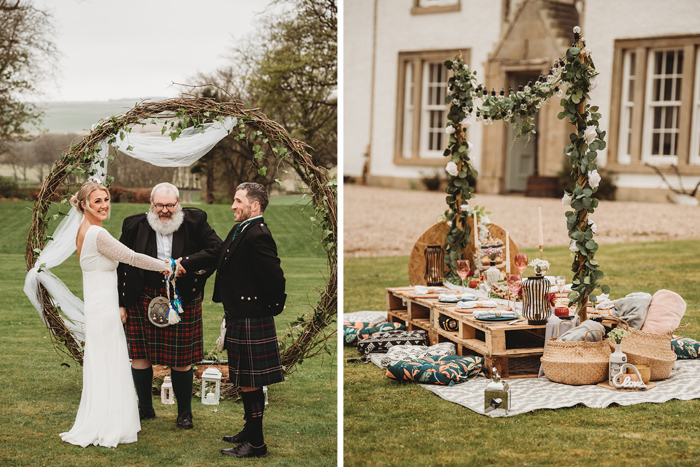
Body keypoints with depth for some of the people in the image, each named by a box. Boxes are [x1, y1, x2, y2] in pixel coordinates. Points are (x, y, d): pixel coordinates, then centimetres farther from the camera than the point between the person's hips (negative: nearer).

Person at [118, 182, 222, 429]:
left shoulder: (194, 222, -2)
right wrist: (120, 303, 1)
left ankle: (184, 411, 21)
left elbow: (217, 250, -7)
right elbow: (120, 266, 5)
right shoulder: (134, 226, 1)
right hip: (143, 300, 1)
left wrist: (186, 263, -17)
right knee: (140, 354, 7)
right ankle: (145, 407, 26)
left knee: (181, 358, 5)